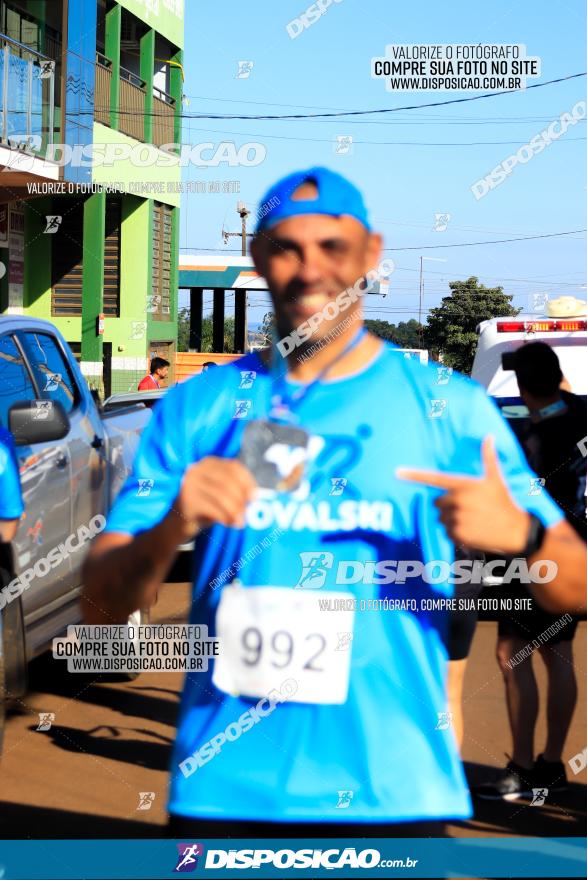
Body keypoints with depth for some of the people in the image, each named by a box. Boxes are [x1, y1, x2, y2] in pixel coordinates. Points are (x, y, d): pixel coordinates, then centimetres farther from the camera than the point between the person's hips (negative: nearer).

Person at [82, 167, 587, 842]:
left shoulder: (451, 407, 1)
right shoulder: (197, 407, 4)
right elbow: (99, 607, 1)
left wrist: (520, 534, -21)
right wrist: (171, 528, -20)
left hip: (390, 793, -1)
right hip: (219, 792, 1)